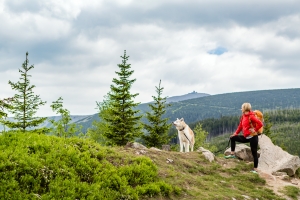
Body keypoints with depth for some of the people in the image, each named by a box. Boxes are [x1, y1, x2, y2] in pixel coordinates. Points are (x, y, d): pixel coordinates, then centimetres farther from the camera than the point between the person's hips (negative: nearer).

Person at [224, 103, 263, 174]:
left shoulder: (251, 116, -16)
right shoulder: (243, 116, 9)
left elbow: (260, 124, -22)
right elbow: (240, 126, 15)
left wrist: (255, 130, -17)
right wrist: (235, 133, 10)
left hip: (253, 137, -9)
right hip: (246, 137, 9)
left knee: (254, 153, -2)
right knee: (233, 138, 12)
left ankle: (255, 169, 3)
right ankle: (232, 154, 15)